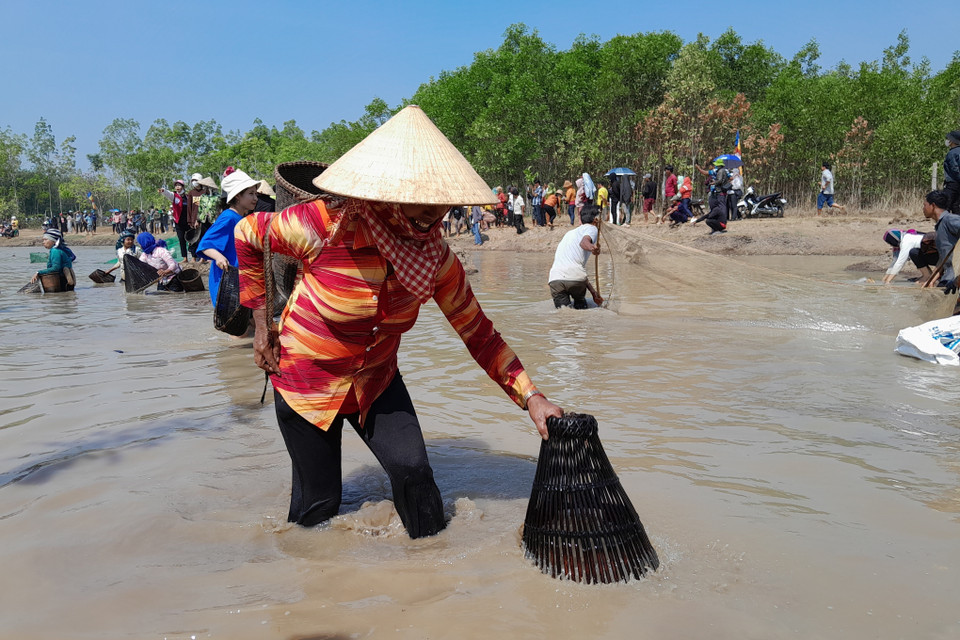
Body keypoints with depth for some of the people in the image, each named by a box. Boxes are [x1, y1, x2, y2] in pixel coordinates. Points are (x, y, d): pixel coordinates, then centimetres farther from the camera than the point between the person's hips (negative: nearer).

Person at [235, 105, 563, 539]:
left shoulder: (436, 256, -16)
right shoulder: (327, 226, -29)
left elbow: (479, 333, -11)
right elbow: (248, 233, -11)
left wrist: (531, 396, -20)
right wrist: (262, 322, -8)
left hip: (376, 381, 3)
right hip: (306, 381, -2)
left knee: (413, 471, -11)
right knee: (318, 503, 6)